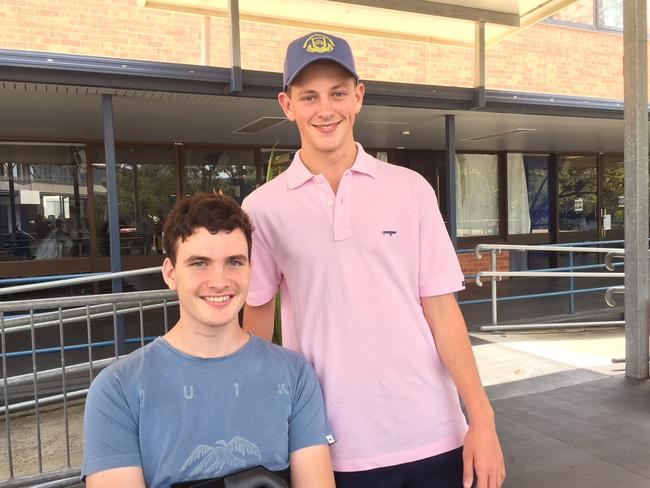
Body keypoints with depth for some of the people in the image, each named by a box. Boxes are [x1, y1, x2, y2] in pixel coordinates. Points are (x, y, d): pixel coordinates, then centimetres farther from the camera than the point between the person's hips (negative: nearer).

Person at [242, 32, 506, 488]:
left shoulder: (410, 189, -3)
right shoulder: (263, 207, -4)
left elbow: (441, 307, -2)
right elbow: (256, 315, 5)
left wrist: (481, 420, -5)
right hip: (336, 447, 0)